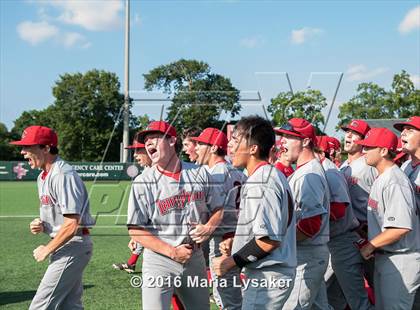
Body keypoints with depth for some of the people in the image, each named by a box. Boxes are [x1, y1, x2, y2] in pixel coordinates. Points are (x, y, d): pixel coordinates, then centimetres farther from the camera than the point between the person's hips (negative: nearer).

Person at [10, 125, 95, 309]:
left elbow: (72, 223, -24)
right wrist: (41, 225, 3)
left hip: (72, 245, -10)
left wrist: (47, 250, -14)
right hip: (64, 247, 10)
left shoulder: (63, 175, -19)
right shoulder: (43, 177, 14)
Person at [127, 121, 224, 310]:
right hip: (160, 262, -3)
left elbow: (217, 209, 13)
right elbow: (135, 230, -10)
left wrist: (208, 227, -9)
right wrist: (173, 252, -17)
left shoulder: (199, 174, 2)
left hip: (195, 258, 4)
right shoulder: (143, 182, -8)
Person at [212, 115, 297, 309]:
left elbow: (270, 239, -24)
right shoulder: (274, 175, 11)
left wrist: (233, 261, -16)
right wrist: (235, 241, 12)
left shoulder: (259, 183, -20)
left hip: (267, 277, -10)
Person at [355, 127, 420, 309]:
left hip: (400, 260, -10)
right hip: (382, 257, 10)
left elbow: (401, 228, -28)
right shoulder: (380, 179, 11)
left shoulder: (395, 182, -21)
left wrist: (369, 246, -18)